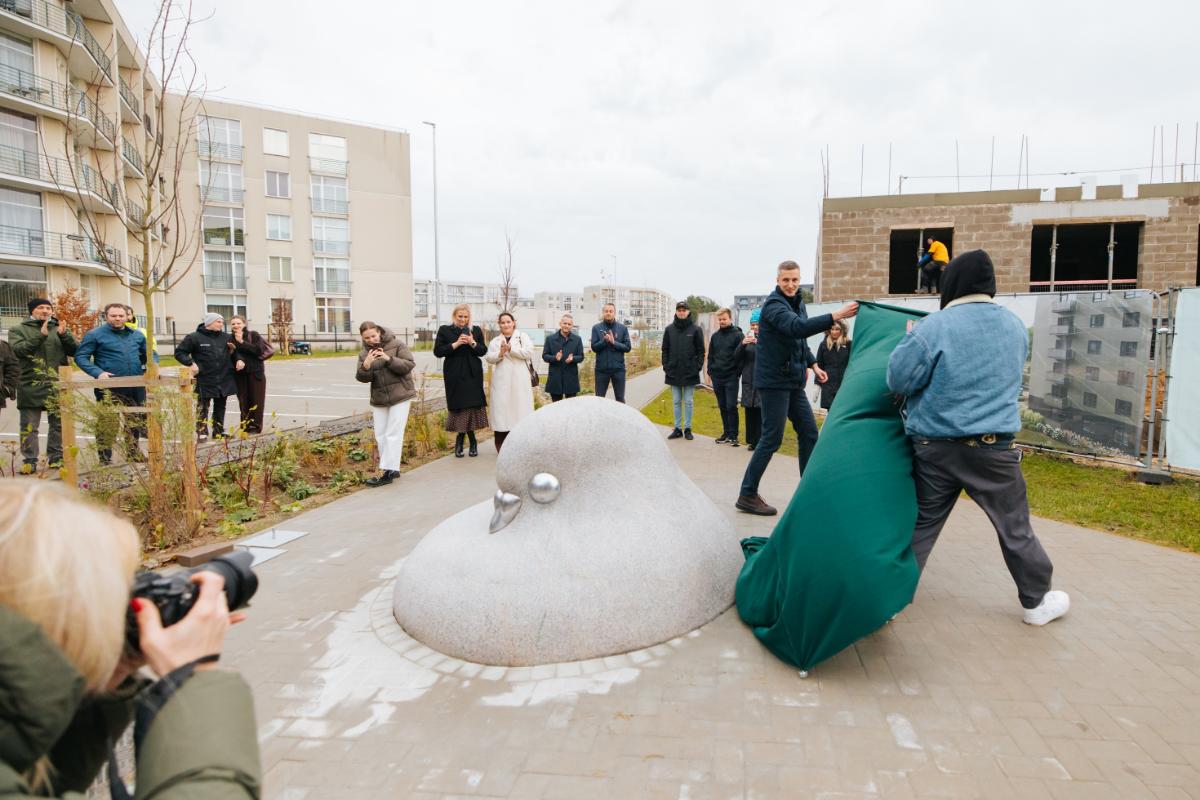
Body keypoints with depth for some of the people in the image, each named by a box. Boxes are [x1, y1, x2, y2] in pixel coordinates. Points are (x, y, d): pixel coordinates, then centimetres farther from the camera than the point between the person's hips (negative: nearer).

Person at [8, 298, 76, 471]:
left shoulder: (59, 329, 13)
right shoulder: (18, 330, 6)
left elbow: (76, 350, 5)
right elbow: (18, 350, -10)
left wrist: (64, 335, -12)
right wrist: (40, 335, -18)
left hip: (57, 386, 3)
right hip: (31, 387, -2)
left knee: (58, 424, 9)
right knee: (30, 426, 1)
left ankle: (56, 457, 19)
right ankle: (29, 460, 6)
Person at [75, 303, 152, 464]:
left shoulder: (137, 335, 14)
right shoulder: (95, 335, -1)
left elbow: (150, 354, 22)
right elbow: (81, 357, -5)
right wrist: (98, 372, -19)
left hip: (136, 387, 5)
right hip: (109, 389, -5)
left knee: (136, 422, 14)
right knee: (108, 425, -5)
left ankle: (133, 454, 29)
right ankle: (105, 460, 5)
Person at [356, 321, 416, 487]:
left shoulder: (396, 344, -8)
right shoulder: (364, 354, 4)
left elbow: (409, 364, -14)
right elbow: (362, 378, -4)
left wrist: (389, 359, -26)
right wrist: (365, 366, -25)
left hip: (400, 395, -5)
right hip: (378, 398, 6)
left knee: (393, 434, -9)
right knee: (380, 436, 8)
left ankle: (387, 472, -9)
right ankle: (392, 469, 19)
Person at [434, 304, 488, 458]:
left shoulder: (476, 330, 8)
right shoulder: (444, 330, 2)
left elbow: (483, 351, 5)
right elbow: (438, 351, -5)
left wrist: (472, 343, -14)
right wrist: (456, 344, -14)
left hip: (473, 374, 2)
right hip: (455, 375, -2)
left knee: (472, 405, -1)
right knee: (459, 406, -1)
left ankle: (460, 439, 13)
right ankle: (472, 441, 12)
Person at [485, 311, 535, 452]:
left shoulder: (523, 337, 7)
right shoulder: (495, 341, 15)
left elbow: (528, 352, -9)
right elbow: (489, 358, 4)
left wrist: (510, 348, -14)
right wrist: (500, 354, -15)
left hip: (519, 381, -2)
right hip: (502, 382, 2)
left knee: (520, 408, -1)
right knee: (502, 409, 0)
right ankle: (502, 446, 4)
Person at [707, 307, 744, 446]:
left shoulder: (738, 335, -3)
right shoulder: (715, 336, 13)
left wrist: (738, 373, -11)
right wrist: (710, 372, 8)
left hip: (731, 377, -5)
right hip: (717, 377, 5)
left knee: (731, 406, -7)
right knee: (722, 407, 10)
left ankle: (733, 435, -1)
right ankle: (726, 433, 18)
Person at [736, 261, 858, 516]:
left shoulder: (798, 303, 13)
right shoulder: (773, 305, -16)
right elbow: (797, 327, -35)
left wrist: (813, 364, 16)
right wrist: (836, 316, -40)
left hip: (794, 382, 9)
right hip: (774, 382, -9)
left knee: (809, 433, 11)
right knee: (772, 439, -6)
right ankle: (747, 495, 4)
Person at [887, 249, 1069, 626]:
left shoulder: (933, 327, -13)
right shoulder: (1015, 325, 3)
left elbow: (898, 381, -12)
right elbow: (1006, 378, 15)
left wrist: (910, 341, 5)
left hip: (935, 447, -1)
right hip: (993, 448, 2)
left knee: (922, 524, 10)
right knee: (1014, 526, 16)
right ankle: (1037, 601, 30)